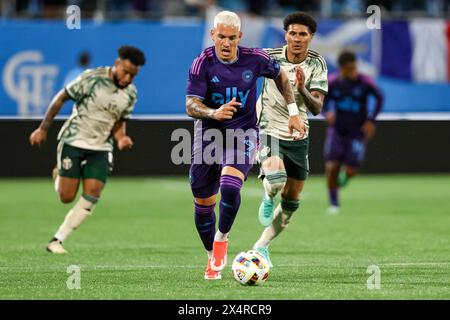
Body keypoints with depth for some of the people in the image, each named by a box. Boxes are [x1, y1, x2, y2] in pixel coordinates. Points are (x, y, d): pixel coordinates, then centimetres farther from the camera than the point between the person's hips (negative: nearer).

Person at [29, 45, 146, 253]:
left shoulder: (131, 93, 2)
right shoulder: (92, 78, -15)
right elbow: (61, 98, -6)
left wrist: (121, 137, -9)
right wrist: (43, 129, -4)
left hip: (101, 149, 4)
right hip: (73, 142, -4)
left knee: (91, 197, -11)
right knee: (66, 197, -6)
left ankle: (57, 240, -3)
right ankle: (59, 178, 31)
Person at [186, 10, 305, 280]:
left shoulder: (255, 59, -10)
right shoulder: (203, 63, -14)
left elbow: (280, 76, 12)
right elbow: (191, 106, -19)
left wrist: (293, 112, 9)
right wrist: (215, 113, -39)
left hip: (243, 133, -1)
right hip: (209, 134, 1)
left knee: (230, 187, -28)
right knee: (203, 203, 5)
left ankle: (222, 239, -2)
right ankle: (213, 258, 27)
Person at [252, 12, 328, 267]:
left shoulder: (317, 64, -10)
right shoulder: (269, 57, -14)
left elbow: (317, 108, -19)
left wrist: (302, 90, -37)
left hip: (298, 136, 4)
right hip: (270, 130, -3)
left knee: (291, 201, 10)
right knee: (276, 176, -32)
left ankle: (262, 246, 29)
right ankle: (268, 199, 4)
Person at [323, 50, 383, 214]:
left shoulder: (364, 82, -15)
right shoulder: (332, 83, -9)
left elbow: (379, 98, 1)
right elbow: (325, 101, 9)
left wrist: (371, 120, -6)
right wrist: (327, 113, -12)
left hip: (357, 132, -1)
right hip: (337, 131, 1)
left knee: (351, 171, -6)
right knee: (332, 167, -12)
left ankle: (344, 176, 34)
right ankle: (333, 203, 6)